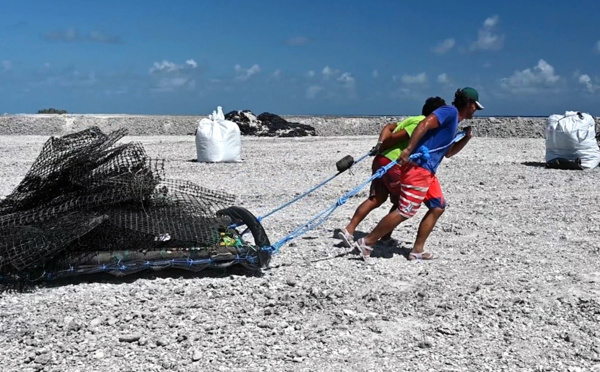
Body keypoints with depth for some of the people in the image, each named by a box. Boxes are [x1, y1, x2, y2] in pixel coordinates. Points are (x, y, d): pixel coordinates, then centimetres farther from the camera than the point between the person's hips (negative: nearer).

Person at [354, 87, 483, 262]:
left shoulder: (454, 123, 23)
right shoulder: (449, 111, -6)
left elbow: (448, 152, 33)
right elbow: (424, 124, -21)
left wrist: (466, 138, 20)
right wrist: (408, 149, -28)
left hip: (428, 171, 11)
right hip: (418, 167, -11)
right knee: (404, 212, -10)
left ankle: (417, 250, 16)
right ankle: (366, 242, -2)